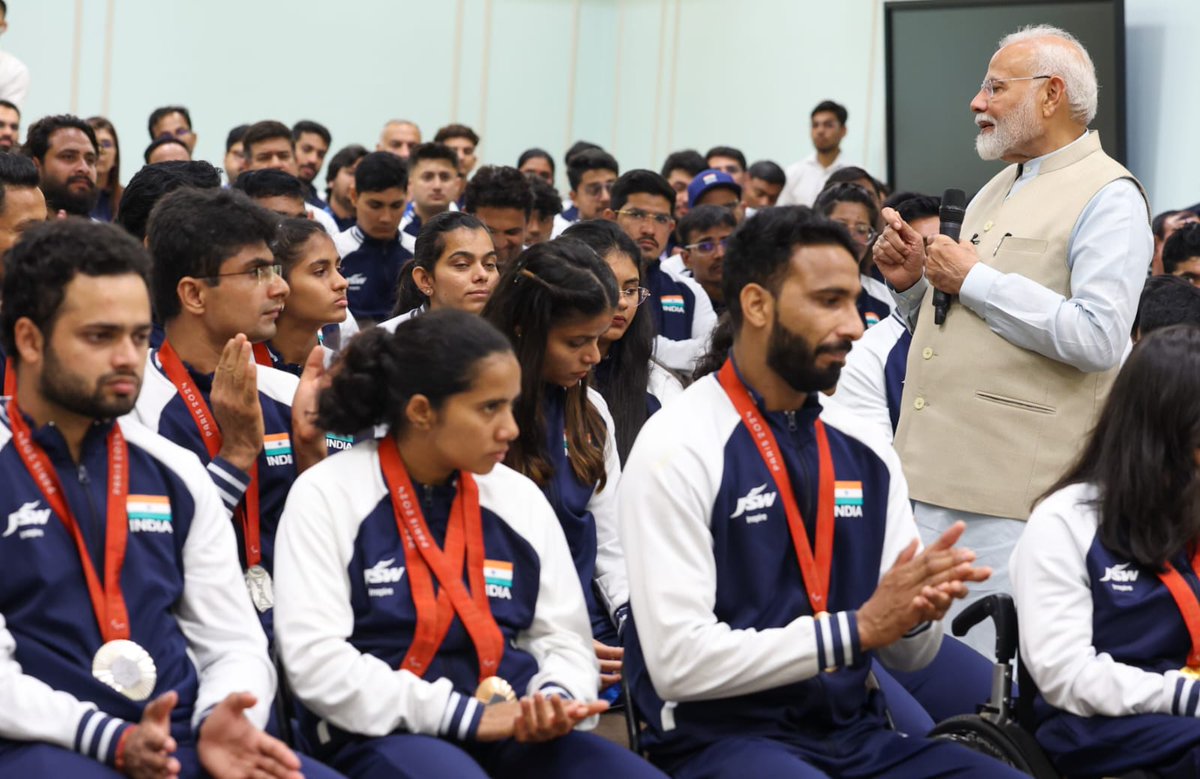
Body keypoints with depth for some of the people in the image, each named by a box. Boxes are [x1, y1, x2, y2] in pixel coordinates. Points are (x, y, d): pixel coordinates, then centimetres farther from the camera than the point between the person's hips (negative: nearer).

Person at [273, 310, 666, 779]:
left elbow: (562, 639, 15)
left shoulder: (521, 498, 12)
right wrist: (466, 715, -15)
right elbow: (315, 659, -10)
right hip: (386, 735, -4)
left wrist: (555, 703, -10)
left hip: (515, 734, 5)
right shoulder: (326, 495, -1)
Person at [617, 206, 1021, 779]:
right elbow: (678, 661, -18)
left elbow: (906, 655, 11)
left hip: (855, 733, 6)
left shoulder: (864, 451, 9)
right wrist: (858, 626, -18)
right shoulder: (679, 449, -11)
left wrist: (917, 612, -13)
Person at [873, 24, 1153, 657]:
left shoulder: (1106, 197, -6)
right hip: (933, 473, 8)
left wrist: (975, 280, -13)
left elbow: (1097, 338, -20)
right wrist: (914, 283, 8)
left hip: (1011, 493, -8)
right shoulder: (994, 193, 22)